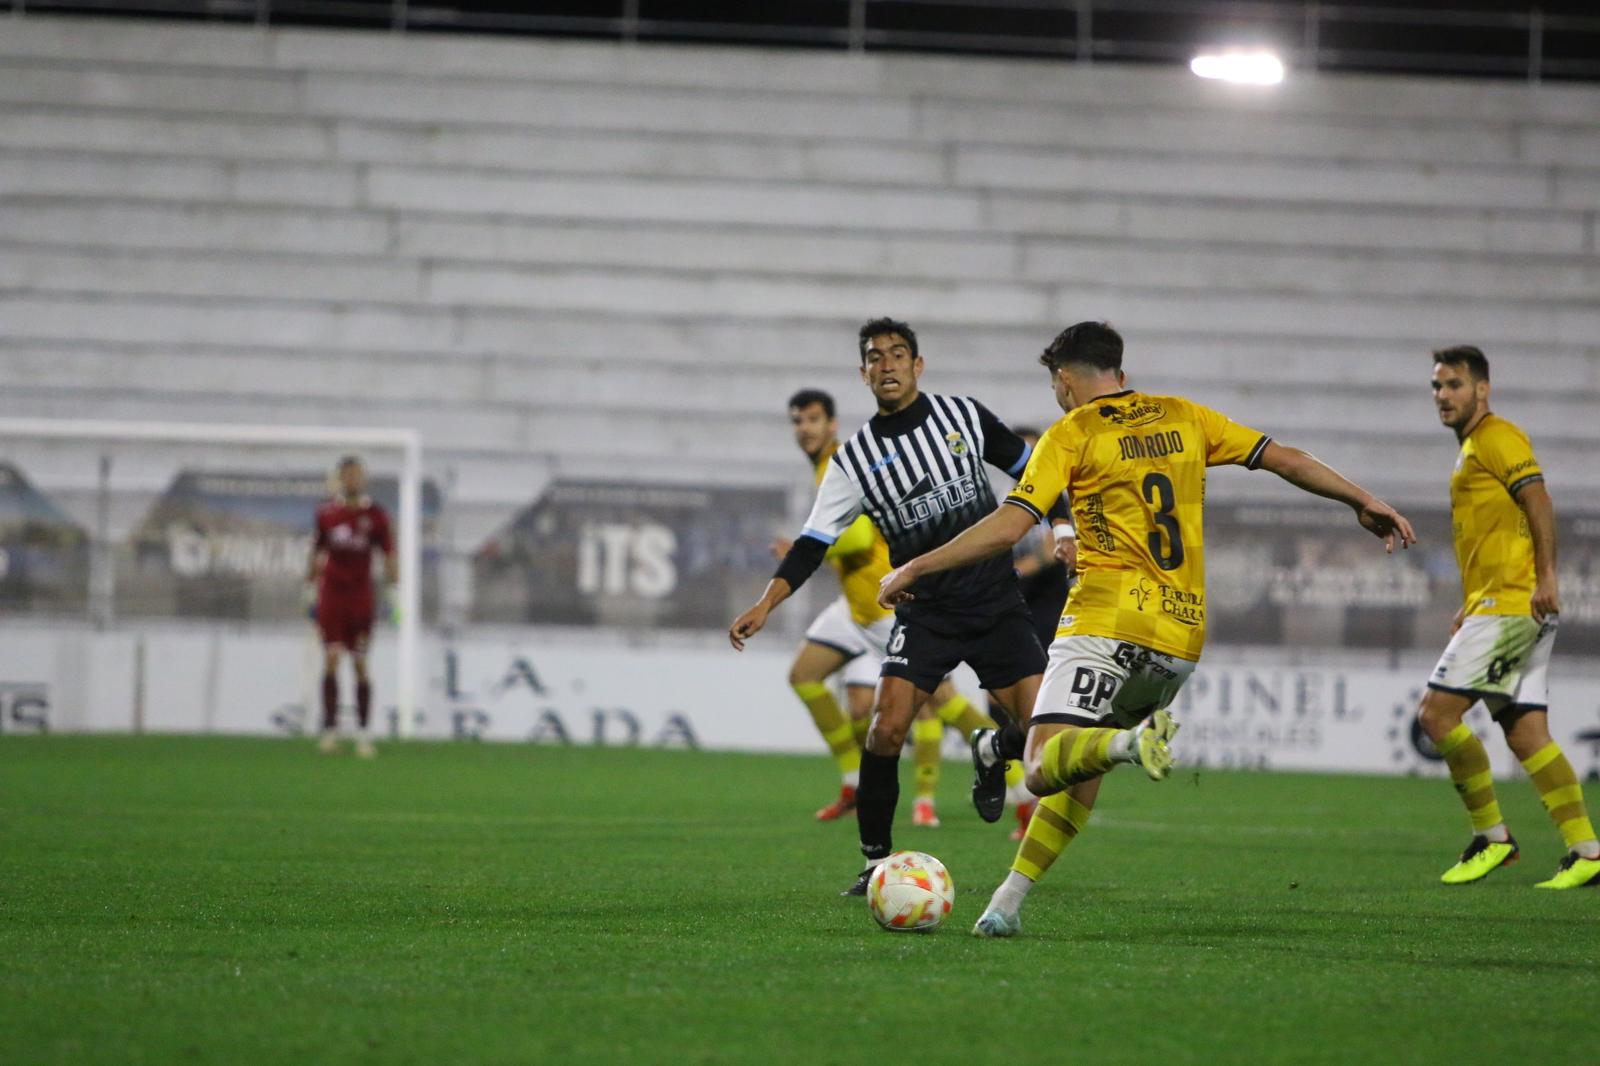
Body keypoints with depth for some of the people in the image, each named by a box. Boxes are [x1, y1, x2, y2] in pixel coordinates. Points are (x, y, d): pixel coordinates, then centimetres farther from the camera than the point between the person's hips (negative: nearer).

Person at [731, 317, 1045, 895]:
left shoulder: (963, 414, 2)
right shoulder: (854, 457, 0)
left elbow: (1027, 468, 15)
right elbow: (813, 542, -2)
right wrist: (766, 603, -14)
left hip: (997, 602, 1)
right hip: (925, 611, -1)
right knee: (887, 727, -18)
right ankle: (876, 861, -2)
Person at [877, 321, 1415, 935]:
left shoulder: (1071, 434, 1)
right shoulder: (1184, 419, 15)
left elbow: (1007, 527, -8)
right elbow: (1287, 460, 14)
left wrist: (913, 569, -1)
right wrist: (1364, 501, 25)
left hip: (1108, 624, -6)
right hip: (1183, 637, 6)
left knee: (1047, 768, -14)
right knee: (1079, 775, 15)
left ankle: (1131, 743, -43)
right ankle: (1008, 902, 8)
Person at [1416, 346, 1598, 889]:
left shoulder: (1497, 438, -6)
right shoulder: (1470, 449, 24)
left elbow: (1537, 500, -18)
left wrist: (1546, 577, -26)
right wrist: (1471, 607, 25)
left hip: (1513, 601, -10)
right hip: (1496, 603, 10)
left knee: (1437, 712, -12)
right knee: (1526, 733, 4)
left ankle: (1492, 836, -6)